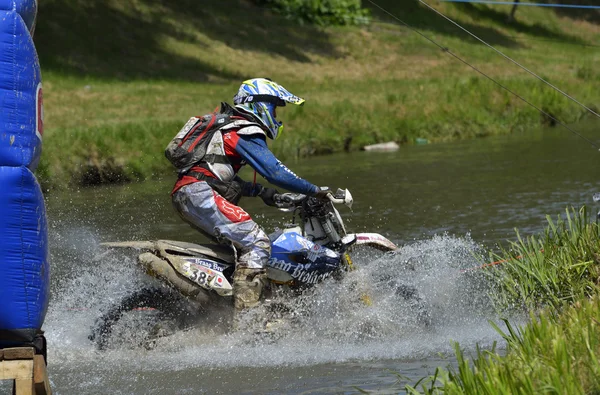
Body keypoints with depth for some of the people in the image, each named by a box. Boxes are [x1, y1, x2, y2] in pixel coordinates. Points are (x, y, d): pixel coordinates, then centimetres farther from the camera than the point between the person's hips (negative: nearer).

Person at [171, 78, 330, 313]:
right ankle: (247, 312, -23)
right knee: (258, 244, -14)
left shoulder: (228, 126, 28)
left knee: (241, 246, 18)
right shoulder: (247, 132, -4)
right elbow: (275, 172, -14)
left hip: (183, 196, 11)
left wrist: (259, 191, 24)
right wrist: (315, 191, -8)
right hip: (200, 193, -11)